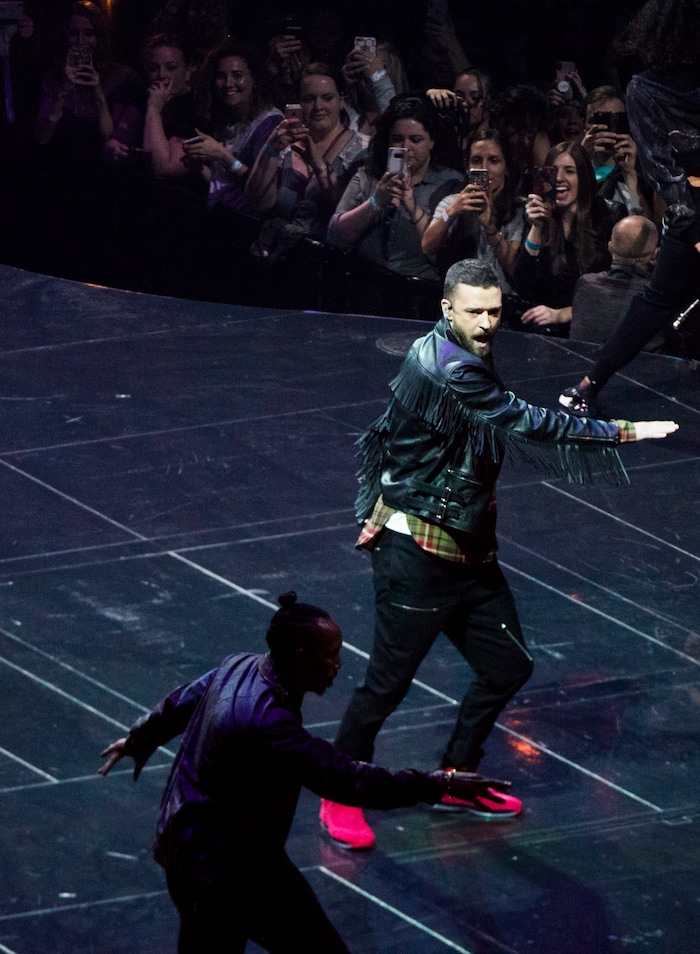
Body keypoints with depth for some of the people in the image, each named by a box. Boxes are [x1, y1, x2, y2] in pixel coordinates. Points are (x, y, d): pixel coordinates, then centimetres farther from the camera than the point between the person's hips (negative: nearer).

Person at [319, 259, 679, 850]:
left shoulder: (461, 360, 8)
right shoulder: (447, 371, -23)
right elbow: (525, 425, -28)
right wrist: (625, 433, -26)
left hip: (469, 551, 10)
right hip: (418, 553, -10)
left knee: (508, 666, 13)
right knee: (388, 681, -2)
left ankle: (457, 778, 31)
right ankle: (341, 798, 15)